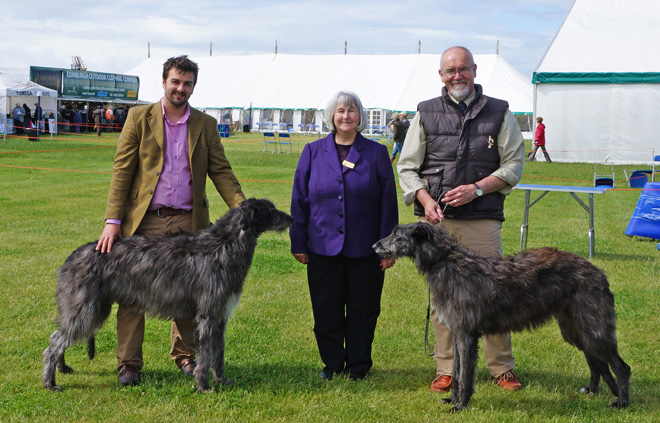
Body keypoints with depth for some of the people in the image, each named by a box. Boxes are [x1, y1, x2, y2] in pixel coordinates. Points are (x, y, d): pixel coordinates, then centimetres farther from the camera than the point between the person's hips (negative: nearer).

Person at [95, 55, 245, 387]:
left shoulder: (206, 125, 9)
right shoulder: (139, 118, 3)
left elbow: (221, 172, 6)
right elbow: (122, 170, -1)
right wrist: (112, 221, -9)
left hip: (187, 223, 2)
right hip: (143, 222, -2)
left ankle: (185, 355, 22)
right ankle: (128, 364, 11)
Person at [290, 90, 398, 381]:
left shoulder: (376, 153, 4)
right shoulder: (313, 152, 7)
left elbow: (388, 203, 3)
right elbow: (299, 199, 8)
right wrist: (298, 243, 3)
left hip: (365, 249, -1)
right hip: (323, 246, 1)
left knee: (362, 310, 6)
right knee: (326, 312, 6)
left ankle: (358, 366, 20)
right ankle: (332, 364, 21)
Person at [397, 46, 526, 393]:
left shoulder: (499, 113, 8)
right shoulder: (426, 114, 10)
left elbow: (514, 163, 5)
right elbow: (406, 166, 10)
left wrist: (477, 188, -9)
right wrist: (426, 200, -7)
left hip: (482, 219, -1)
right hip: (436, 220, 1)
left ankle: (502, 368, 10)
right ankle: (446, 369, 12)